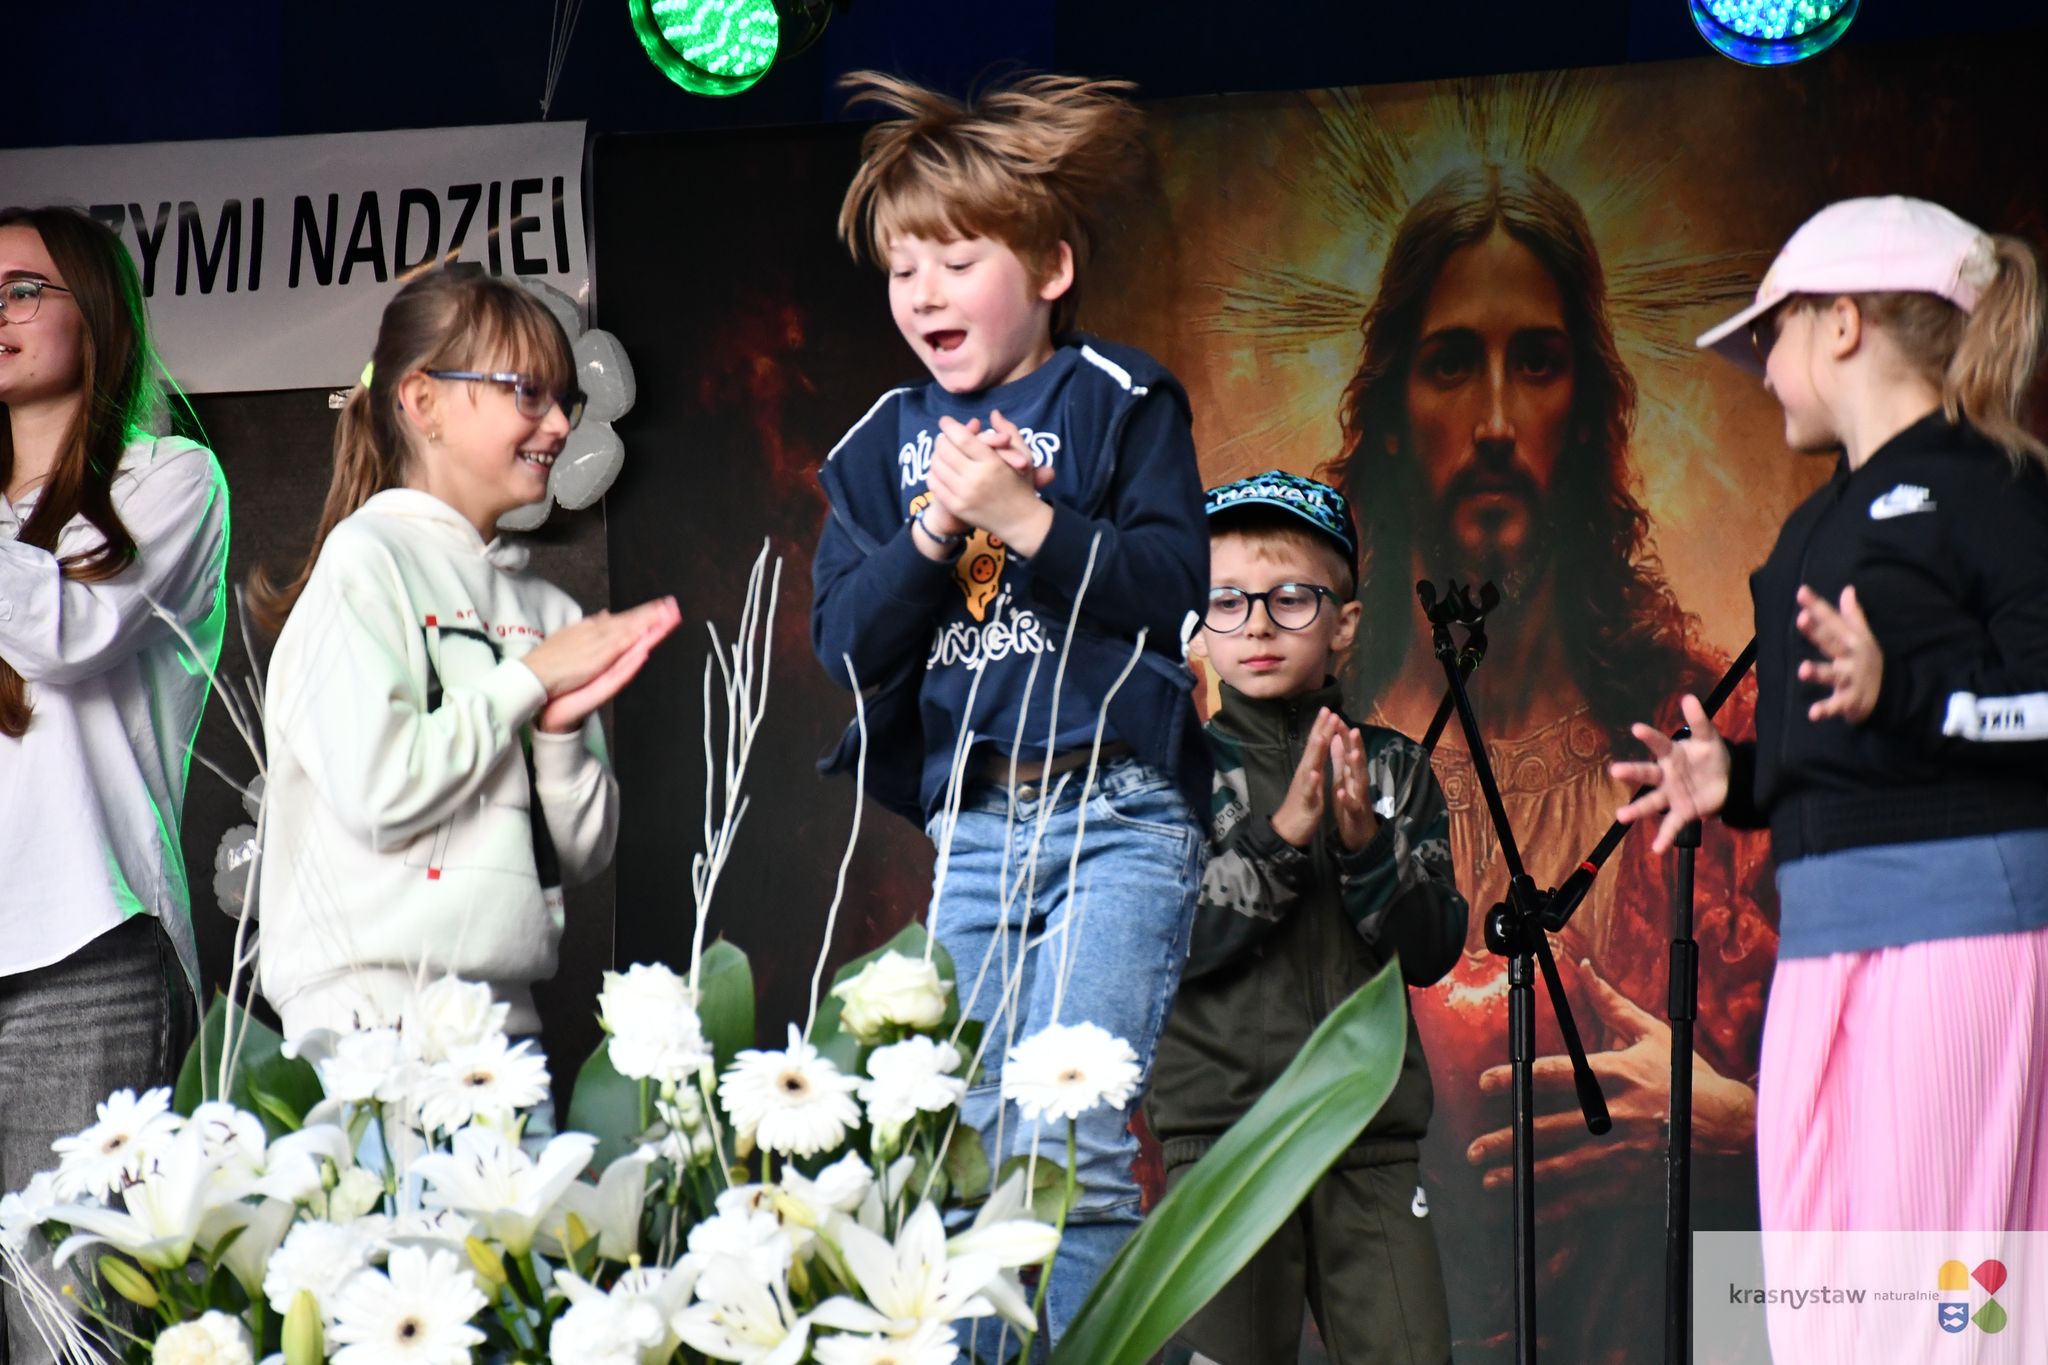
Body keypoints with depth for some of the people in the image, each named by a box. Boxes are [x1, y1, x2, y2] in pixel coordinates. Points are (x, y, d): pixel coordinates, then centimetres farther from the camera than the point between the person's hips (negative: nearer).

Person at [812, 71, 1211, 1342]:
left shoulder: (1120, 402, 2)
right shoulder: (885, 444, 14)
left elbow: (1173, 584, -9)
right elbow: (846, 641, 5)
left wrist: (1025, 519, -17)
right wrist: (931, 531, -9)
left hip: (1118, 817, -5)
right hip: (971, 824, 5)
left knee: (1070, 1151, -14)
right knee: (971, 1156, 4)